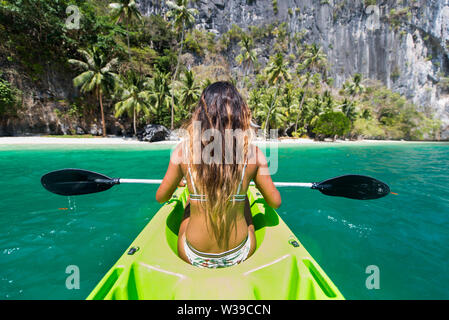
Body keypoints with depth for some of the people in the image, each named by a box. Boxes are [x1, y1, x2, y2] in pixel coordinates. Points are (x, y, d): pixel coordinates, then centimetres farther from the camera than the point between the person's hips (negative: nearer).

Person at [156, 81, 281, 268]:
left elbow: (161, 197, -2)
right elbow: (275, 202, -4)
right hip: (240, 254, 1)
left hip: (193, 256, 1)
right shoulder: (253, 153, -17)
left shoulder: (184, 150, -17)